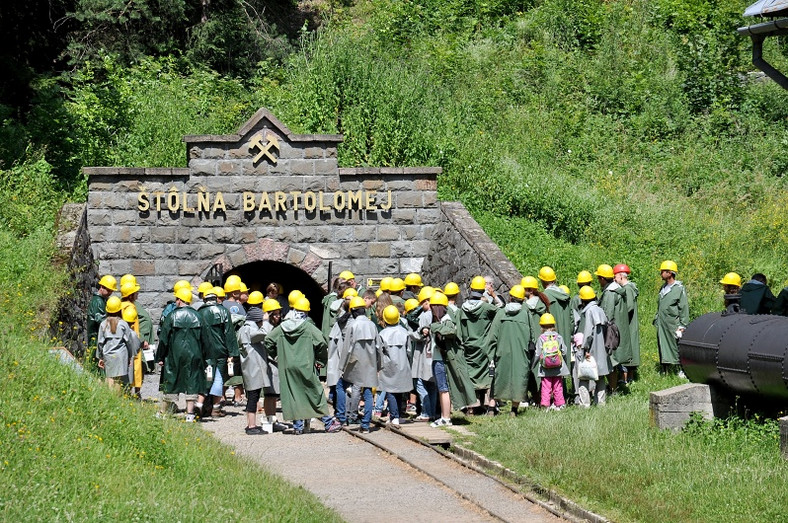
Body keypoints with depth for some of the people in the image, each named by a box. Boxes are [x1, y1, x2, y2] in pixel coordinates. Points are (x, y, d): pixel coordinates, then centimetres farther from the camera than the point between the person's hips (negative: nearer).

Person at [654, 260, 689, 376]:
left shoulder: (679, 288, -7)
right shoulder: (663, 288, 15)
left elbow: (684, 308, -8)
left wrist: (682, 326, -12)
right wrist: (656, 319, 17)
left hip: (673, 325, -7)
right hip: (662, 326, 7)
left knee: (677, 348, -4)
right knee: (663, 348, 9)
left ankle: (683, 370, 2)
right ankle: (665, 370, 15)